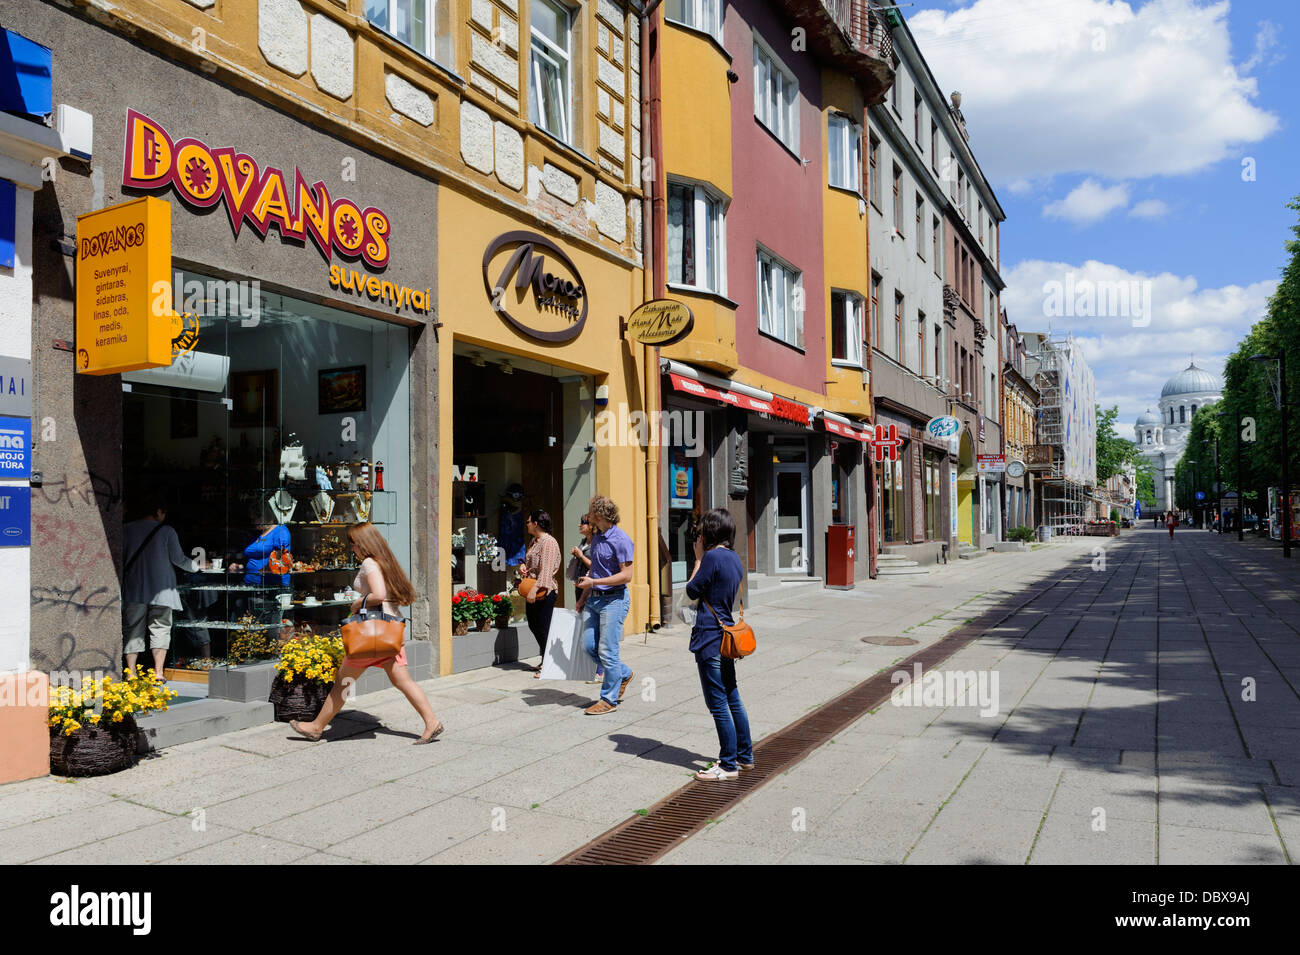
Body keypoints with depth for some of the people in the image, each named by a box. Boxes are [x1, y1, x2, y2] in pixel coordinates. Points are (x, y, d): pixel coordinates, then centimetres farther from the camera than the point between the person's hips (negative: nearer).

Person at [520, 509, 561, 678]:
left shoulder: (548, 542, -16)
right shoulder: (535, 541, 15)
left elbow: (546, 570, -23)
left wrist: (534, 590, -28)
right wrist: (523, 565, 7)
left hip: (544, 592, -10)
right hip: (532, 591, 10)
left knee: (543, 629, -4)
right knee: (533, 625, 15)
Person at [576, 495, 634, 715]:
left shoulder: (621, 540, -14)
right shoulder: (596, 538, 13)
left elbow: (626, 575, -17)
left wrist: (594, 582, -19)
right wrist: (584, 596, 21)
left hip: (614, 599, -9)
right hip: (594, 598, 9)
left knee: (607, 651, -4)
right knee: (589, 645, 8)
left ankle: (609, 700, 8)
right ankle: (624, 674, 29)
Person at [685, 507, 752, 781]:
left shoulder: (713, 557, -15)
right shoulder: (734, 558, 11)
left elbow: (692, 591, -7)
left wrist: (699, 558, 1)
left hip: (710, 638, -9)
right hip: (727, 636, 9)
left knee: (718, 704, -2)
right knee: (732, 699, 17)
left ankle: (729, 765, 5)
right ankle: (745, 756, 27)